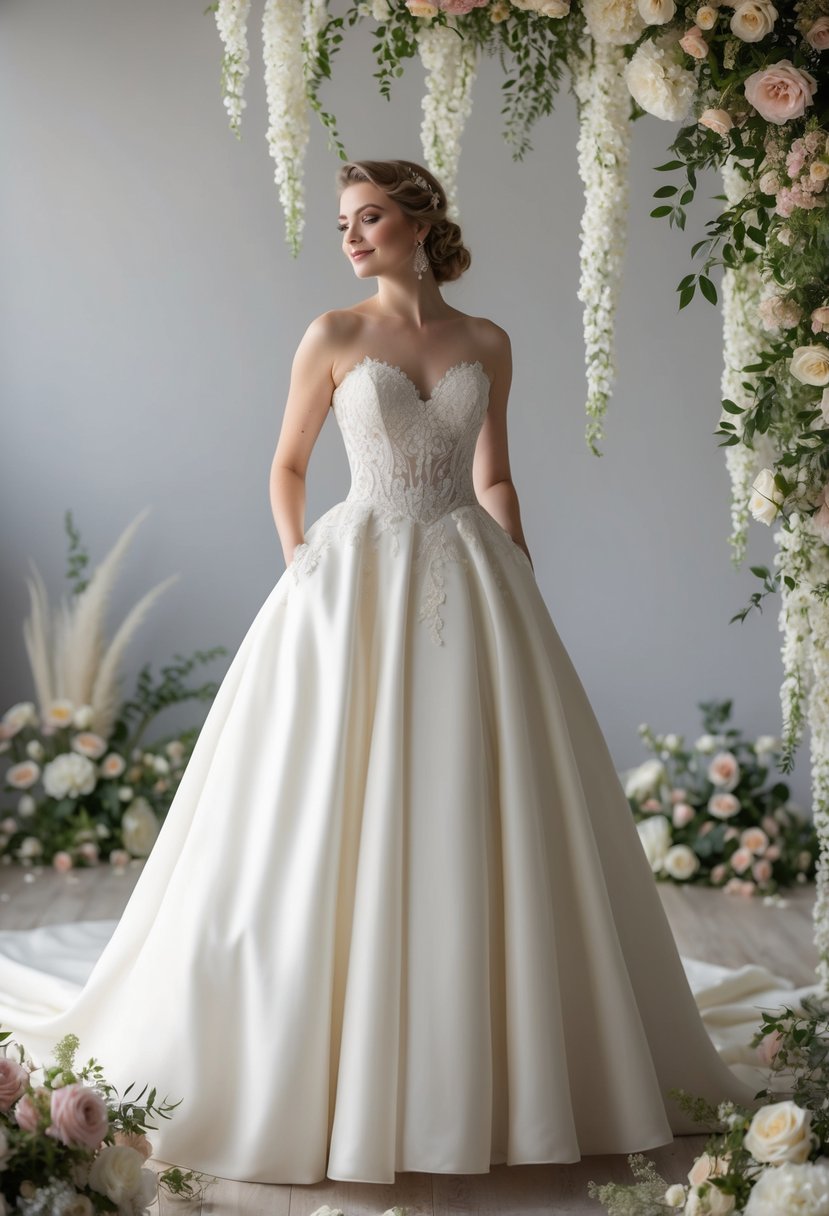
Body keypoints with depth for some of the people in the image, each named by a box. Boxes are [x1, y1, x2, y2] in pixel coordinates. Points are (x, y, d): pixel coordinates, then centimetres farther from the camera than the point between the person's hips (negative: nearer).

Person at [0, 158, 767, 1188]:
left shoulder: (486, 343, 9)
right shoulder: (333, 335, 3)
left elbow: (494, 481, 14)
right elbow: (287, 466, 10)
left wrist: (525, 594, 6)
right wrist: (301, 571, -1)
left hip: (467, 582, 3)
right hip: (356, 583, -2)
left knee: (486, 824, 3)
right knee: (341, 826, -2)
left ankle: (500, 1063, 17)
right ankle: (339, 1072, 11)